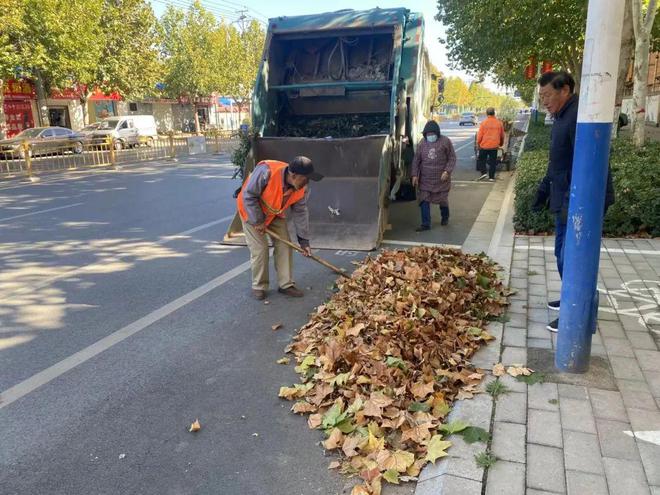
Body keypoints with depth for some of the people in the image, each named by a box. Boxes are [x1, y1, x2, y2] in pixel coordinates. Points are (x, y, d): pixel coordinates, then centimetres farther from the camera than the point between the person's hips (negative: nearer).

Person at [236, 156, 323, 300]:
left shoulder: (302, 189, -20)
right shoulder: (266, 171, -39)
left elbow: (300, 213, -8)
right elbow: (248, 195, -30)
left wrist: (304, 240, -6)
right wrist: (258, 221, -24)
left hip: (275, 214, 5)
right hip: (252, 211, -5)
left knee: (284, 246, 0)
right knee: (259, 249, -8)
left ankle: (286, 284, 13)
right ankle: (259, 286, 10)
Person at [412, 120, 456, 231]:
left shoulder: (445, 141, -6)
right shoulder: (422, 143, 2)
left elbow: (452, 158, -3)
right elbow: (416, 160, 6)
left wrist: (447, 171, -15)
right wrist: (415, 175, -1)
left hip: (441, 178, -2)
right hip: (425, 179, 2)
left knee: (443, 199, 13)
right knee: (424, 200, -5)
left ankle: (445, 217, 40)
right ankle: (426, 224, 1)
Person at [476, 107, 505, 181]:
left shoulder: (483, 123, -7)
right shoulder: (499, 123, 1)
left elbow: (479, 135, -5)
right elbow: (502, 135, 10)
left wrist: (478, 144, 8)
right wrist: (501, 144, 25)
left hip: (484, 145, -2)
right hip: (494, 146, 2)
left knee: (482, 159, 15)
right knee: (493, 162, 8)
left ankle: (483, 172, 2)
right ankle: (491, 177, 8)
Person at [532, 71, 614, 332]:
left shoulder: (580, 116, -20)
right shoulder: (563, 117, 14)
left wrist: (571, 203, -28)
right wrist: (543, 191, 25)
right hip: (565, 202, 10)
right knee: (564, 254, 19)